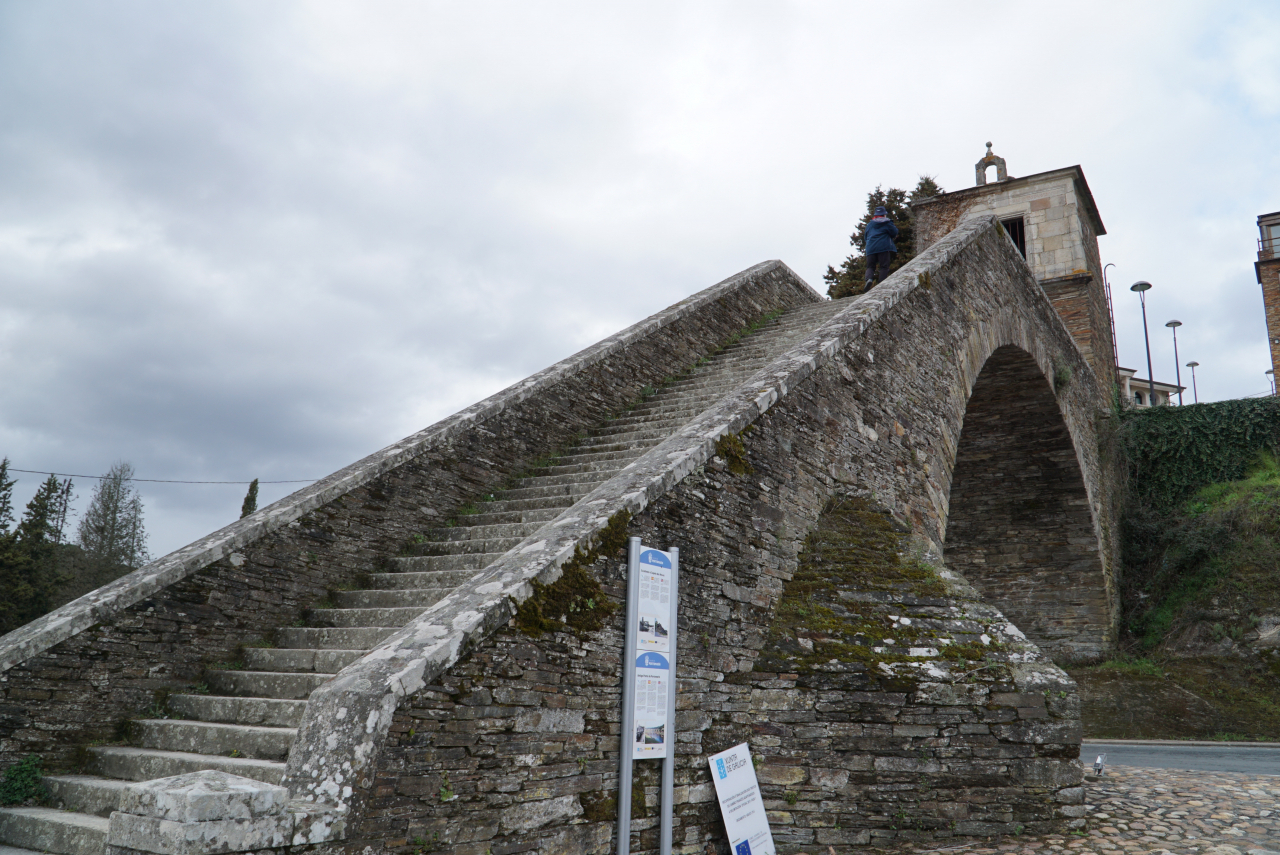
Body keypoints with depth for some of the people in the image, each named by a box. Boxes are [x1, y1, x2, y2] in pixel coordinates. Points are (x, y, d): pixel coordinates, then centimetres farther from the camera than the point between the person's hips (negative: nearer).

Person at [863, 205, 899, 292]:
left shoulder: (869, 224, 19)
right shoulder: (887, 222, 7)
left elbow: (866, 237, 23)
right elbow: (894, 233, 4)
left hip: (871, 248, 3)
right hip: (884, 247, -3)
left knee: (870, 266, 7)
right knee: (884, 266, -3)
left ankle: (869, 279, -24)